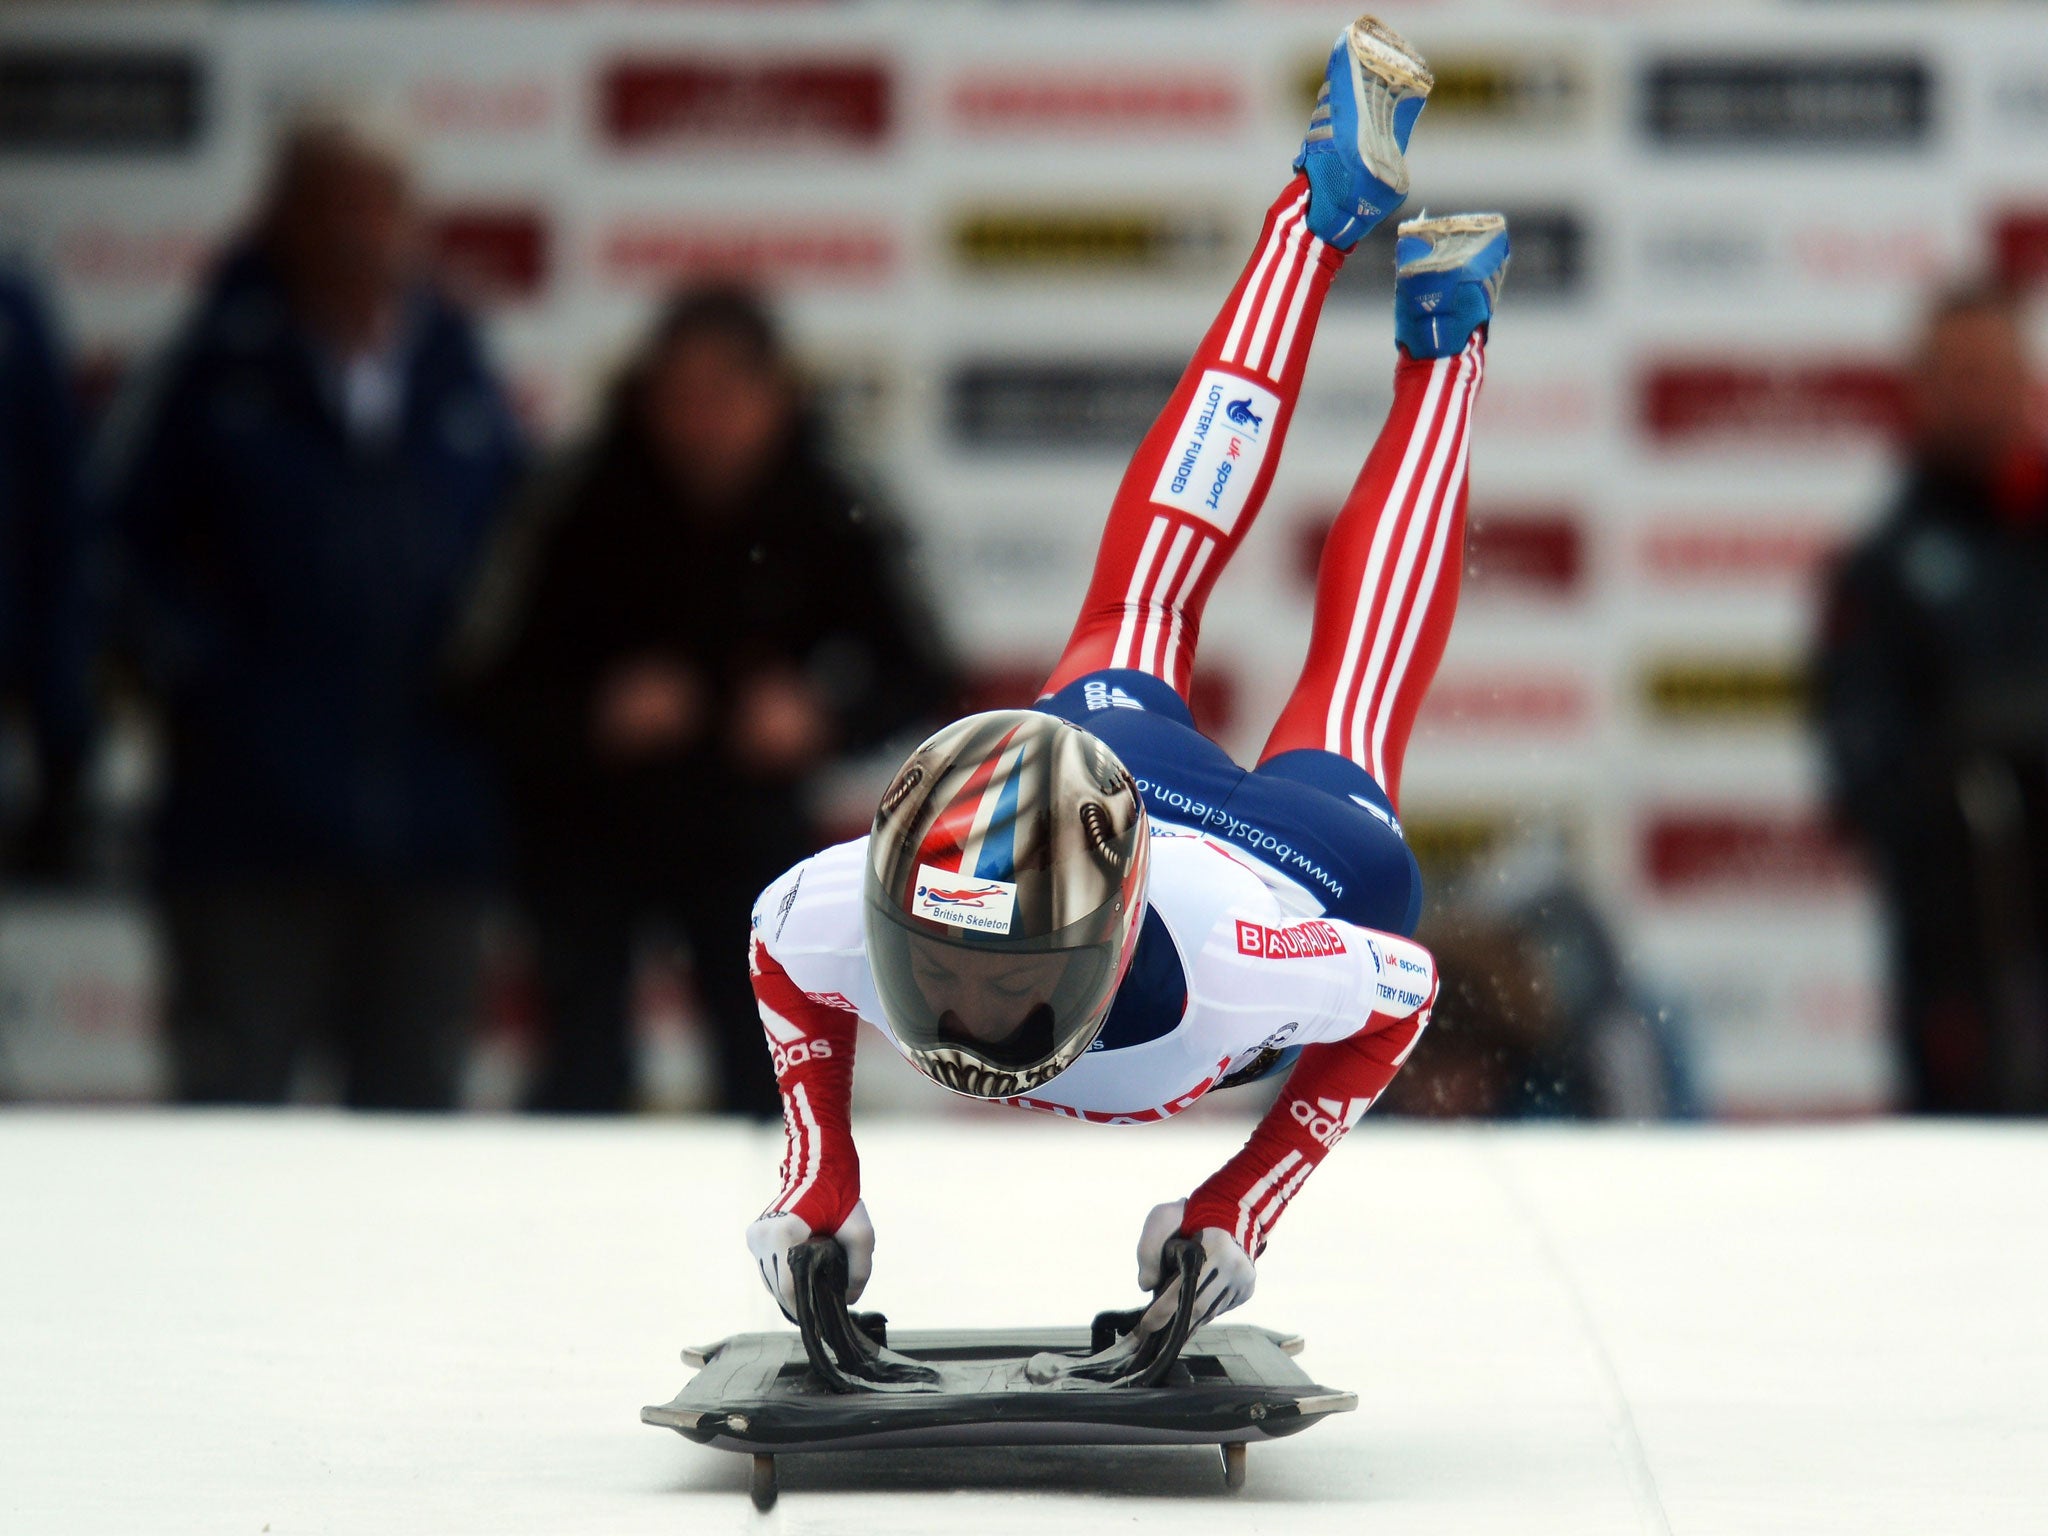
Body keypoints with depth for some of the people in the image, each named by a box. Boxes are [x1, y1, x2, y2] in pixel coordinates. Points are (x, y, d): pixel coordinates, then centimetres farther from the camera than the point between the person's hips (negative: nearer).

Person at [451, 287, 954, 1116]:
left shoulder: (830, 516, -15)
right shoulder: (581, 503, -20)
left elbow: (917, 674, -6)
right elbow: (490, 682, -18)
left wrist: (821, 721, -24)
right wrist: (597, 716, -34)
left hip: (744, 820, 2)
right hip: (584, 821, -2)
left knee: (771, 1071, 0)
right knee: (584, 1072, -8)